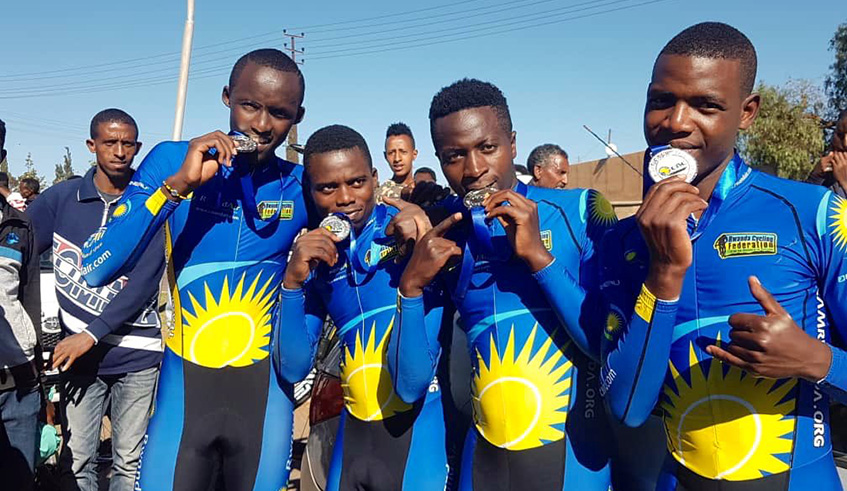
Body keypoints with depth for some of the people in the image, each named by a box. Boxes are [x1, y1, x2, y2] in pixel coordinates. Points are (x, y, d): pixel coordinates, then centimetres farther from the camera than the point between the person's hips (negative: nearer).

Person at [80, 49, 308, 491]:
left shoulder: (303, 187, -3)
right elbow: (95, 270, -15)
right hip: (183, 387, -1)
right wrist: (177, 184, -24)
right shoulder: (171, 160, -6)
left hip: (264, 389, 1)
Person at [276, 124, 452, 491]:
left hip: (420, 422, -4)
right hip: (354, 430, 4)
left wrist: (420, 243, -28)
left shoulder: (413, 230, -7)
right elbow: (294, 370, -1)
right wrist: (293, 281, -13)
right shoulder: (316, 256, 4)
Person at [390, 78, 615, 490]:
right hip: (484, 457, 3)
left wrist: (540, 256, -22)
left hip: (573, 455, -2)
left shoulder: (579, 211, -8)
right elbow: (410, 387, -3)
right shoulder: (439, 239, 0)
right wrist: (412, 284, -15)